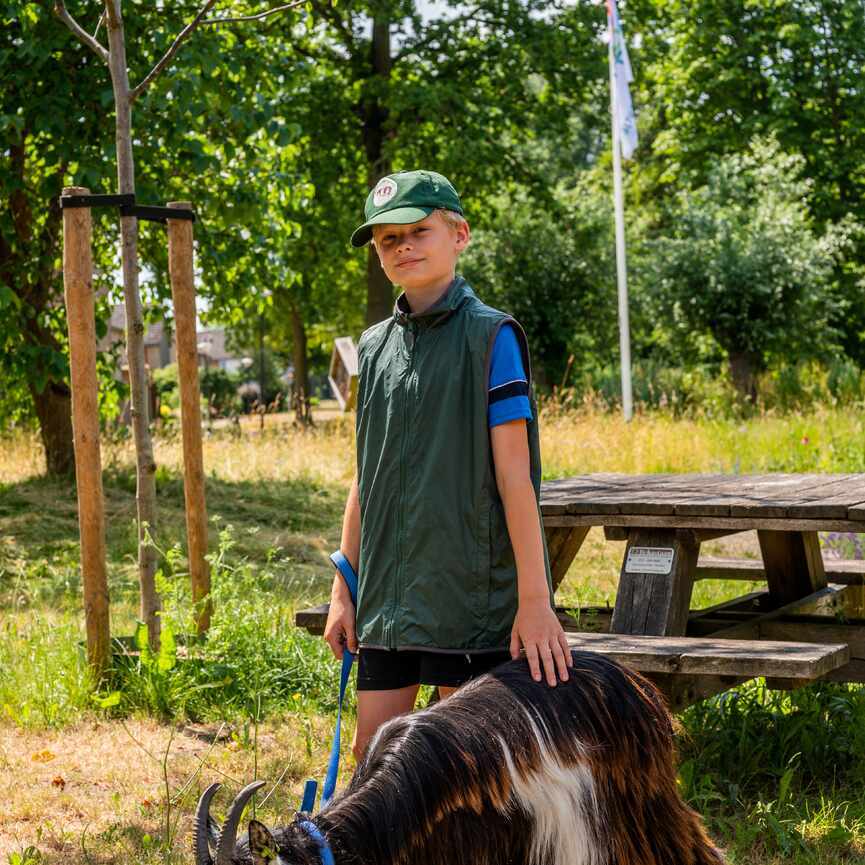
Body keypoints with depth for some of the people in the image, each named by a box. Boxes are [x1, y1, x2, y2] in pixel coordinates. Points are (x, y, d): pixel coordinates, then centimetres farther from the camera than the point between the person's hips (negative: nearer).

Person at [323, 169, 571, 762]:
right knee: (373, 756, 8)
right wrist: (342, 589, 12)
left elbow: (513, 474, -11)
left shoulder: (489, 336, -6)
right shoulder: (375, 347, 12)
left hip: (469, 595, -6)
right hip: (384, 599, 6)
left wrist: (535, 598, -15)